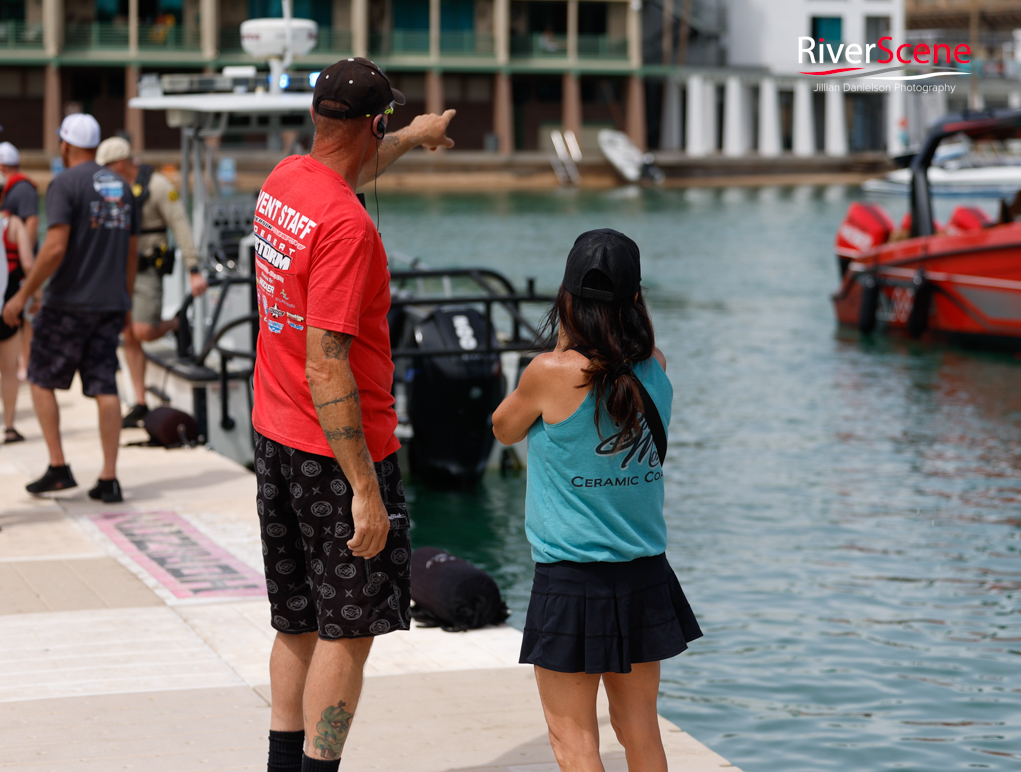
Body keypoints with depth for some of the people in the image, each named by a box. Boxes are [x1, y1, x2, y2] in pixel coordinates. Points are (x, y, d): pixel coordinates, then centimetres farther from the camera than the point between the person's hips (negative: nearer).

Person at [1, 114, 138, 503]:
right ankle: (108, 478, 0)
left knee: (42, 380, 9)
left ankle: (58, 467, 4)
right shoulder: (121, 187, 12)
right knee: (104, 387, 4)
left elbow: (55, 248, -19)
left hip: (69, 303, -6)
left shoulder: (64, 184, -10)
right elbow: (132, 253, 15)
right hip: (110, 304, 6)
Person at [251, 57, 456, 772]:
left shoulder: (283, 179, 4)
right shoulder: (347, 226, -23)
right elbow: (326, 371, -26)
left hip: (276, 439, 9)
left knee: (299, 625, 18)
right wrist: (366, 490, -24)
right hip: (337, 449, -9)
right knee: (347, 631, -1)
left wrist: (413, 138, 50)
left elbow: (347, 169, 31)